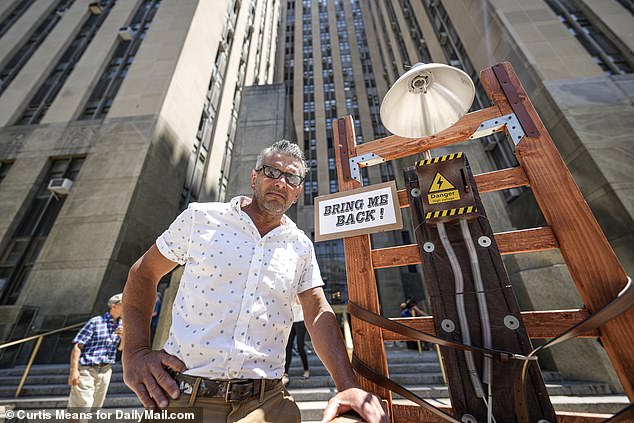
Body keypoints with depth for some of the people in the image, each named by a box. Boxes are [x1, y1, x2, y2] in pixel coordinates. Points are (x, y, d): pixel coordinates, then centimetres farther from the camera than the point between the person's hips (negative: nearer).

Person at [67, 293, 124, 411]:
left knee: (96, 406, 14)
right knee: (82, 404, -7)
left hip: (105, 370, 6)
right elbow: (77, 346, -13)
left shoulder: (121, 324, 7)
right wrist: (73, 370, -19)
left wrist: (123, 336, -10)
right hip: (87, 369, -6)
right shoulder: (95, 322, -12)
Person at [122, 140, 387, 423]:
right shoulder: (201, 217, -2)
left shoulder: (301, 247, 1)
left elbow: (319, 314, -2)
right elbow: (144, 273, 6)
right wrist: (135, 352, -4)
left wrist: (349, 387, -14)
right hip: (182, 393, -2)